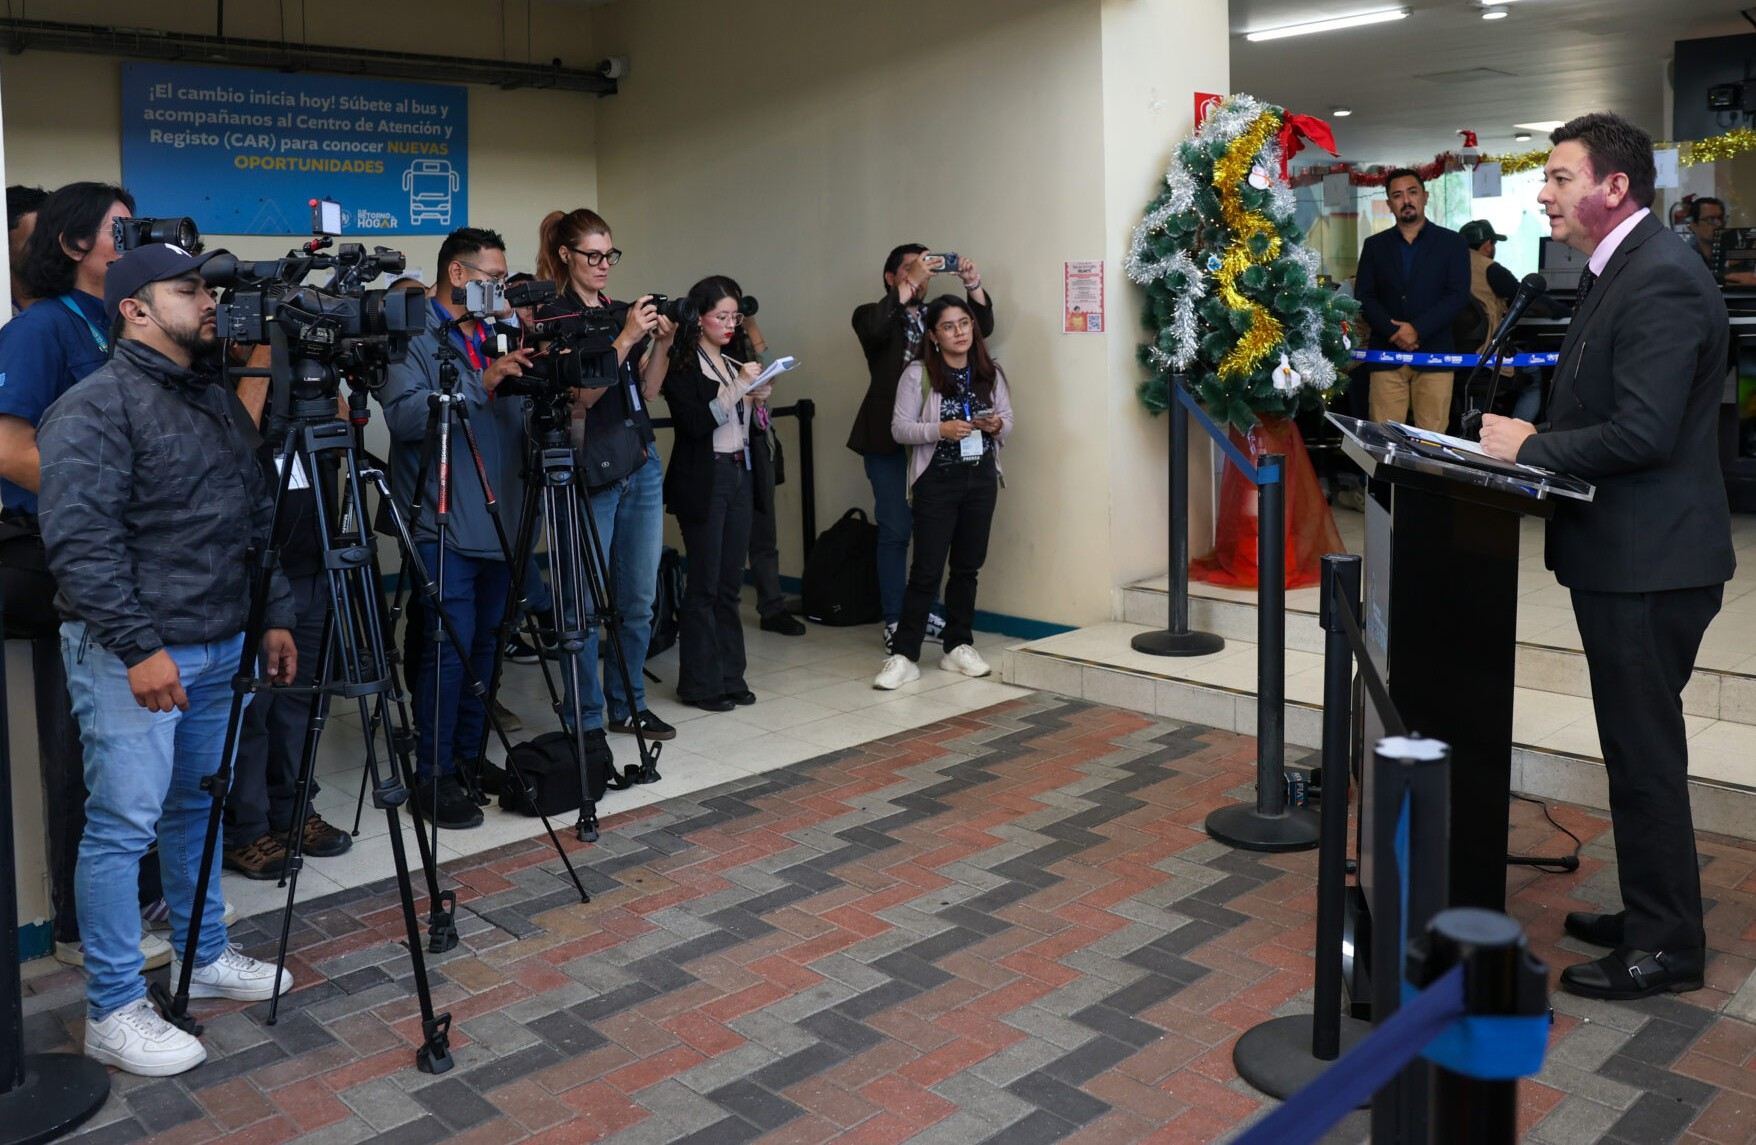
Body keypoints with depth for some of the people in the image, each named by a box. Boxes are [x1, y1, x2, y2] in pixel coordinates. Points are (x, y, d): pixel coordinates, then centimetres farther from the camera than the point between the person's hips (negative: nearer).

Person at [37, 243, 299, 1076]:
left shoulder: (219, 400, 15)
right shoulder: (94, 409, -12)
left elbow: (258, 520, 20)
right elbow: (80, 541, -19)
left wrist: (275, 616, 14)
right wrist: (138, 647, -21)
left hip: (219, 646, 8)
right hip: (131, 655, -8)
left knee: (199, 809, 17)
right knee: (124, 824, -4)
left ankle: (204, 957, 31)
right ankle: (113, 1013, 5)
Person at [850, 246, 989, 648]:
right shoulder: (873, 316, 2)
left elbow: (982, 327, 3)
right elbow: (874, 326, -21)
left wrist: (973, 284, -11)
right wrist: (910, 281, -22)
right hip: (889, 439, -4)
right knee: (895, 531, -2)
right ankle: (894, 621, 5)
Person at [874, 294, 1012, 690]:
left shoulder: (990, 373, 7)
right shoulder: (918, 375, -5)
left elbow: (1008, 421, 13)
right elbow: (900, 429, -8)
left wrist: (997, 425, -10)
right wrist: (941, 430, -21)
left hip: (981, 479, 4)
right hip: (937, 480, -4)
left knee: (968, 565, 10)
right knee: (927, 569, -5)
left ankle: (958, 646, 23)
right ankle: (903, 655, 0)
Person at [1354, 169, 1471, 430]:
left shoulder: (1451, 243, 7)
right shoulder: (1374, 245, 13)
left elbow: (1458, 295, -3)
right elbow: (1364, 297, 5)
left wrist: (1418, 329, -14)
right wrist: (1394, 332, -11)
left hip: (1433, 354, -1)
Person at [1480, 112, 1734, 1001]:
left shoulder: (1661, 280, -19)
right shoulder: (1616, 271, 13)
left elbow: (1643, 431, -26)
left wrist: (1532, 446, -15)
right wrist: (1534, 437, 3)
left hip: (1648, 560, -10)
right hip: (1625, 554, 10)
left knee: (1645, 750, 0)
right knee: (1637, 744, 19)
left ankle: (1666, 946, 14)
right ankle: (1651, 911, 33)